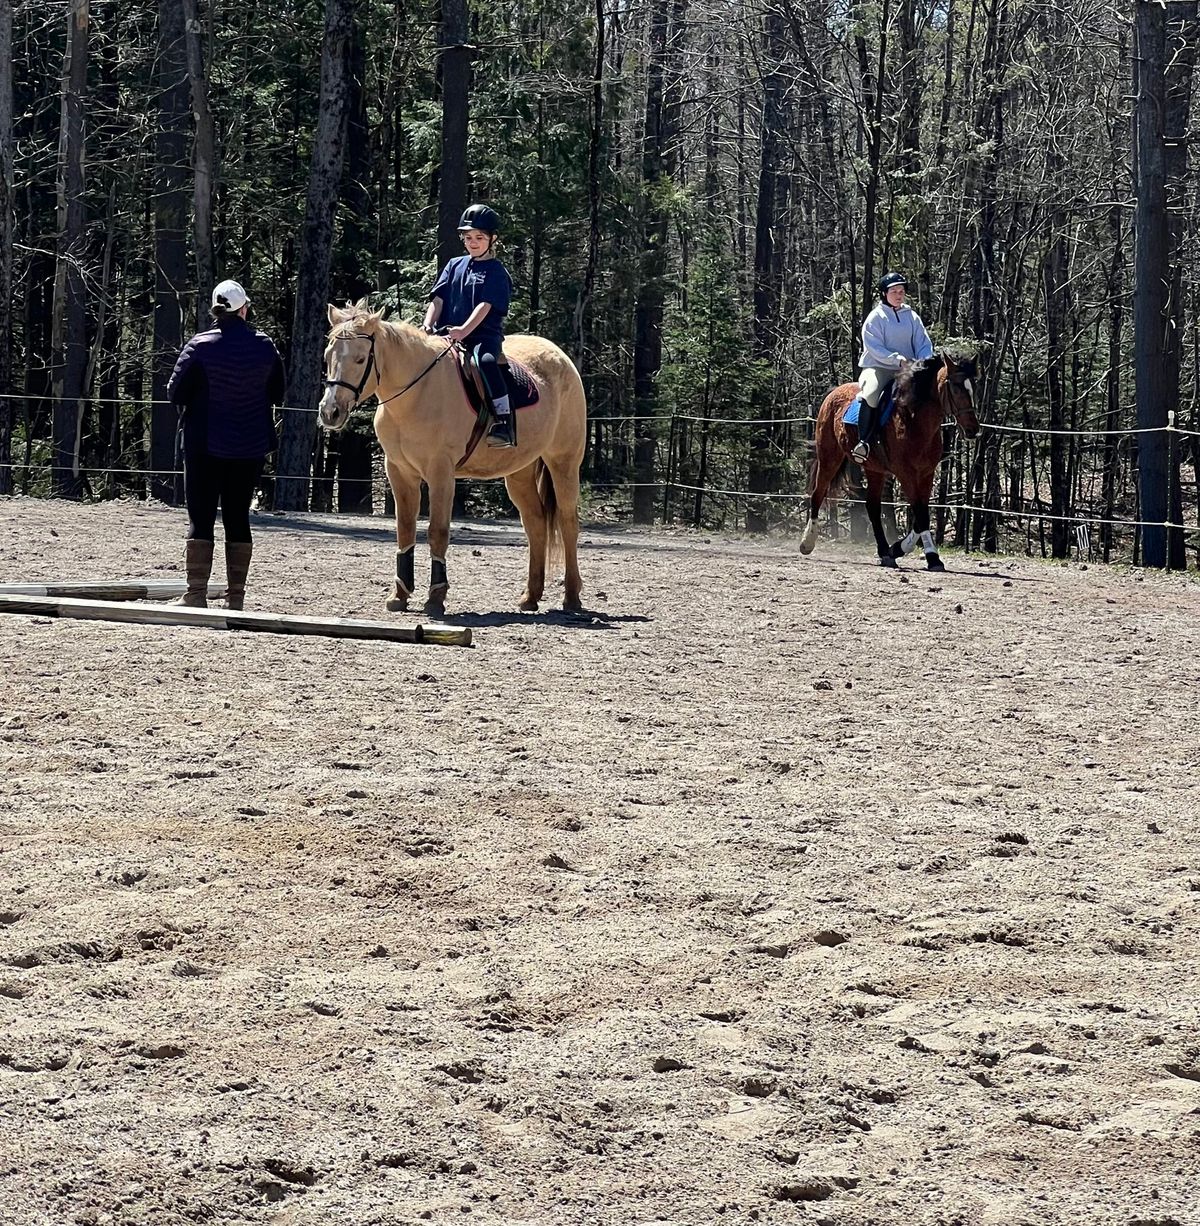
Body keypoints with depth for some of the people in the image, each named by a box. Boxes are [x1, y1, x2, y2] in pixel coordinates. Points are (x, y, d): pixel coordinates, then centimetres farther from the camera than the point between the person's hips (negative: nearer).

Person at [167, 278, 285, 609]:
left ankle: (196, 595, -4)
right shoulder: (265, 346, -2)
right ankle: (236, 597, 8)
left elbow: (175, 392, -7)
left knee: (200, 517, 2)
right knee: (238, 517, 8)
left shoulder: (199, 346, -10)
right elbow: (278, 394, 8)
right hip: (252, 444, 2)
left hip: (205, 444, -2)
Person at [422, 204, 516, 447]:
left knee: (486, 360, -38)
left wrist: (464, 330, -25)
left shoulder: (496, 272, 3)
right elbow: (438, 299, 12)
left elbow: (485, 306, -11)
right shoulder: (455, 265, 19)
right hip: (448, 335, 6)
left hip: (484, 335, -6)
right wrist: (428, 326, -7)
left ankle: (504, 424, -39)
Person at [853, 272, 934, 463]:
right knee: (871, 394, -34)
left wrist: (923, 363, -12)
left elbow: (924, 344, 9)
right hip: (878, 368, -5)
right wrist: (898, 359, -22)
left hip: (906, 370, 5)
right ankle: (864, 442, -29)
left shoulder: (912, 317, 13)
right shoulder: (876, 317, 0)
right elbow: (875, 348, -9)